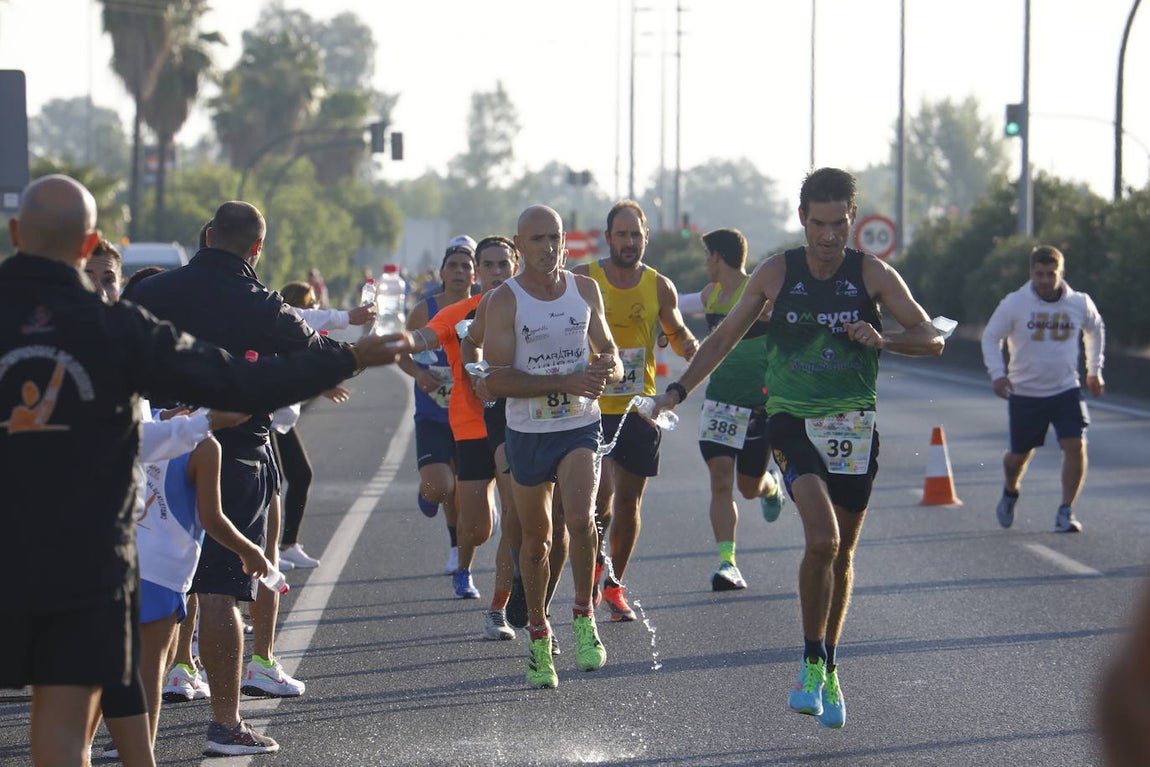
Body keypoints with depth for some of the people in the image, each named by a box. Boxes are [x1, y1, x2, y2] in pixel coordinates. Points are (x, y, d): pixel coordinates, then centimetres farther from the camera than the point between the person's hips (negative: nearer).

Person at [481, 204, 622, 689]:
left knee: (580, 517, -23)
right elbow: (497, 379, -16)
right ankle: (539, 636, 27)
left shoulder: (585, 290, 4)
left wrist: (607, 368, -12)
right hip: (527, 432, -1)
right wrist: (565, 382, -25)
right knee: (536, 539, 9)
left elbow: (610, 355, 14)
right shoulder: (505, 301, -8)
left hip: (580, 426, 1)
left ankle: (584, 617, -5)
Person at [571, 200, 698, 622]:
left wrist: (691, 348, -3)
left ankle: (614, 585, 24)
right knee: (602, 495, -17)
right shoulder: (582, 281, -3)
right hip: (592, 406, -3)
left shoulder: (659, 287, 4)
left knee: (628, 501, 8)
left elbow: (677, 334, 18)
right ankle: (597, 558, 11)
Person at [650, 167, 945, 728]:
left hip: (854, 426, 2)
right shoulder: (777, 273, 0)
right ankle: (813, 663, -8)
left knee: (841, 553, 9)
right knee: (822, 540, -22)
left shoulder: (873, 275, -1)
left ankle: (827, 672, 25)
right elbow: (726, 336, 12)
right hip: (793, 421, -1)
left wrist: (883, 339, -23)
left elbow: (932, 340, -4)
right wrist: (680, 388, 4)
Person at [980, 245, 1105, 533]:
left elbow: (1095, 329, 20)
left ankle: (1066, 512, -7)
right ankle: (1010, 493, 42)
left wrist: (1094, 370, 21)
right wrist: (997, 374, -11)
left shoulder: (1080, 304, -2)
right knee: (1019, 454, 8)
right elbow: (990, 337, 2)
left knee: (1075, 445, -17)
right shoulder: (1014, 304, -8)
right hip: (1025, 394, -1)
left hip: (1066, 390, 1)